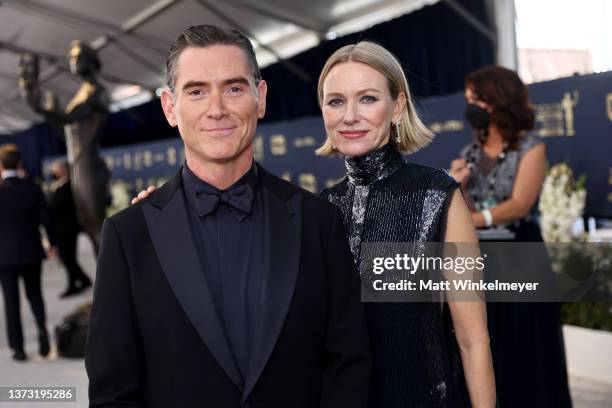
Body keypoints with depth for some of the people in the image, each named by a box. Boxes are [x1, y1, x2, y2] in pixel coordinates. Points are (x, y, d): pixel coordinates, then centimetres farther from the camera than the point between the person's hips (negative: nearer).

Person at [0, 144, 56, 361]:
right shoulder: (33, 188, -5)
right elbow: (45, 219, -2)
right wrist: (52, 243, 12)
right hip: (31, 251, 2)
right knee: (34, 293, 18)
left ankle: (18, 347, 8)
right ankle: (42, 327, -7)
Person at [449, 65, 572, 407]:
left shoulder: (530, 148, -3)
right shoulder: (469, 153, 11)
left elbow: (519, 206, -17)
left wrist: (470, 220, -30)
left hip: (519, 261, -4)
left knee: (524, 356, -2)